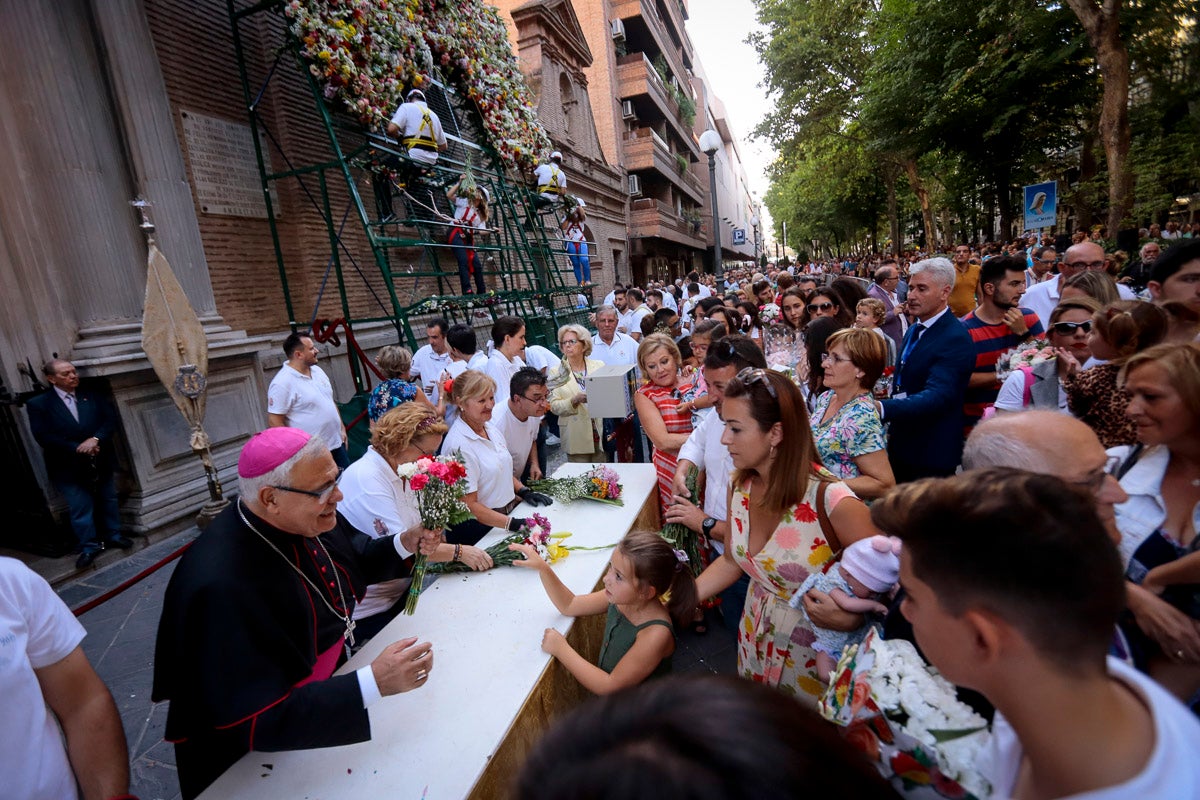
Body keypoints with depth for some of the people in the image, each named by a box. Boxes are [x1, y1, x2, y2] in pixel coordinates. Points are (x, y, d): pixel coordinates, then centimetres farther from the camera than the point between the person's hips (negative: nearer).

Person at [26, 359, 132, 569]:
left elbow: (110, 420, -5)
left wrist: (95, 439, -22)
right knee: (80, 508, 4)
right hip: (68, 467, -3)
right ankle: (90, 546, 18)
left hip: (100, 461, 3)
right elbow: (43, 437, -14)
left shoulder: (91, 396, 2)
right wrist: (78, 448, -20)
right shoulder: (38, 403, -7)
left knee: (108, 501, 16)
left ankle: (113, 535, 32)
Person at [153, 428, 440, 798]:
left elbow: (352, 561, 6)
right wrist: (372, 683, -37)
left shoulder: (309, 518, -14)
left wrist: (404, 544, -12)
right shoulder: (223, 587, -35)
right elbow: (254, 722, -30)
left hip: (333, 679, 6)